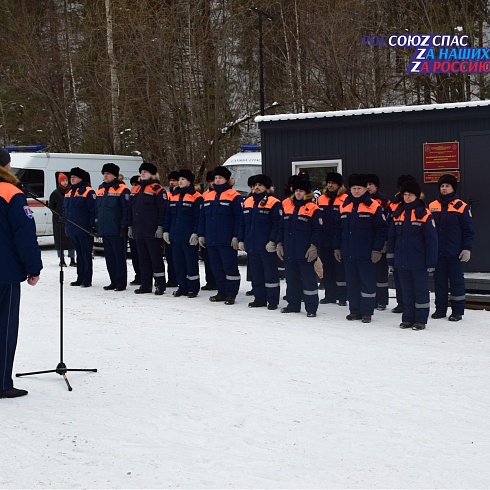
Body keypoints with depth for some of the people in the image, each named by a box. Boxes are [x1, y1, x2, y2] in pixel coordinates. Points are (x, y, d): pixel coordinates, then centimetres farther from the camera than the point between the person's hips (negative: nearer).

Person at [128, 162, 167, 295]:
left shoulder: (157, 189, -6)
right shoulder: (136, 190, 16)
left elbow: (162, 209, -12)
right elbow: (131, 210, 20)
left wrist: (160, 227, -16)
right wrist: (130, 226, 15)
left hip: (152, 232, -7)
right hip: (139, 231, 7)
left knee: (155, 258, -3)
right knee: (143, 259, 11)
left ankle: (160, 285, 2)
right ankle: (146, 285, 16)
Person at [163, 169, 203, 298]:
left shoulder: (196, 197, -5)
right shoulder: (173, 196, 14)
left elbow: (199, 217, -9)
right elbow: (168, 215, 17)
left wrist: (195, 233, -15)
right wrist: (166, 230, 11)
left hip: (189, 238, -6)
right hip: (175, 236, 6)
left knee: (191, 262, -2)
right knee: (178, 263, 9)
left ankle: (193, 288, 5)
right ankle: (182, 287, 17)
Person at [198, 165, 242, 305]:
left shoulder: (234, 196, -5)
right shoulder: (208, 196, 15)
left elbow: (239, 218, -10)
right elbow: (202, 217, 18)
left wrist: (236, 236, -15)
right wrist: (201, 235, 12)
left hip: (227, 241, -7)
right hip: (211, 240, 7)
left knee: (230, 267, -2)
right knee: (216, 267, 11)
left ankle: (231, 294, 4)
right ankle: (222, 292, 20)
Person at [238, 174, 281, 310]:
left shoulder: (273, 203, -7)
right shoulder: (248, 202, 13)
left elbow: (277, 224, -12)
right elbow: (242, 223, 17)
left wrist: (273, 241, -18)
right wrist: (241, 240, 11)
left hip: (267, 247, -6)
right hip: (251, 246, 6)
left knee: (270, 273, 0)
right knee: (256, 274, 12)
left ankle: (273, 300, 5)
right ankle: (259, 298, 21)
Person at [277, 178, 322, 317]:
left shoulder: (313, 209, -6)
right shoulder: (287, 206, 10)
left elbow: (317, 230, -7)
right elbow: (281, 227, 16)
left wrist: (313, 246, -13)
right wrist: (279, 243, 11)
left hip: (305, 253, -6)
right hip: (289, 252, 6)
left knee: (308, 279, -1)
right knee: (291, 279, 13)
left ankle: (311, 308, 4)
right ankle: (293, 305, 24)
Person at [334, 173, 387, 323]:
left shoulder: (373, 207, -6)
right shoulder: (344, 206, 10)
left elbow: (381, 230, -7)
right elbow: (338, 229, 16)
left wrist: (377, 249, -12)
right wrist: (337, 247, 11)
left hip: (366, 254, -5)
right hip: (348, 253, 5)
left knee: (367, 283, 1)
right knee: (352, 283, 11)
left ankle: (367, 312, 8)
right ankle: (354, 310, 19)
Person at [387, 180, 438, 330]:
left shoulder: (424, 214, -8)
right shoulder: (398, 213, 9)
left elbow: (431, 239, -9)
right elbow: (392, 237, 13)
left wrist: (431, 261, -11)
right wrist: (391, 258, 11)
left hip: (419, 262, -5)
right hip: (402, 261, 5)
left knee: (421, 290, 4)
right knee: (407, 291, 12)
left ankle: (420, 320, 10)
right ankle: (408, 318, 20)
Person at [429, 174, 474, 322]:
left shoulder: (461, 207, -3)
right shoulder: (432, 207, 8)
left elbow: (469, 230, -3)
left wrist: (467, 249, -9)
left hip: (455, 254, -4)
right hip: (437, 253, 4)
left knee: (457, 281, 3)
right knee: (439, 281, 9)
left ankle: (458, 311, 9)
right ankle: (440, 309, 18)